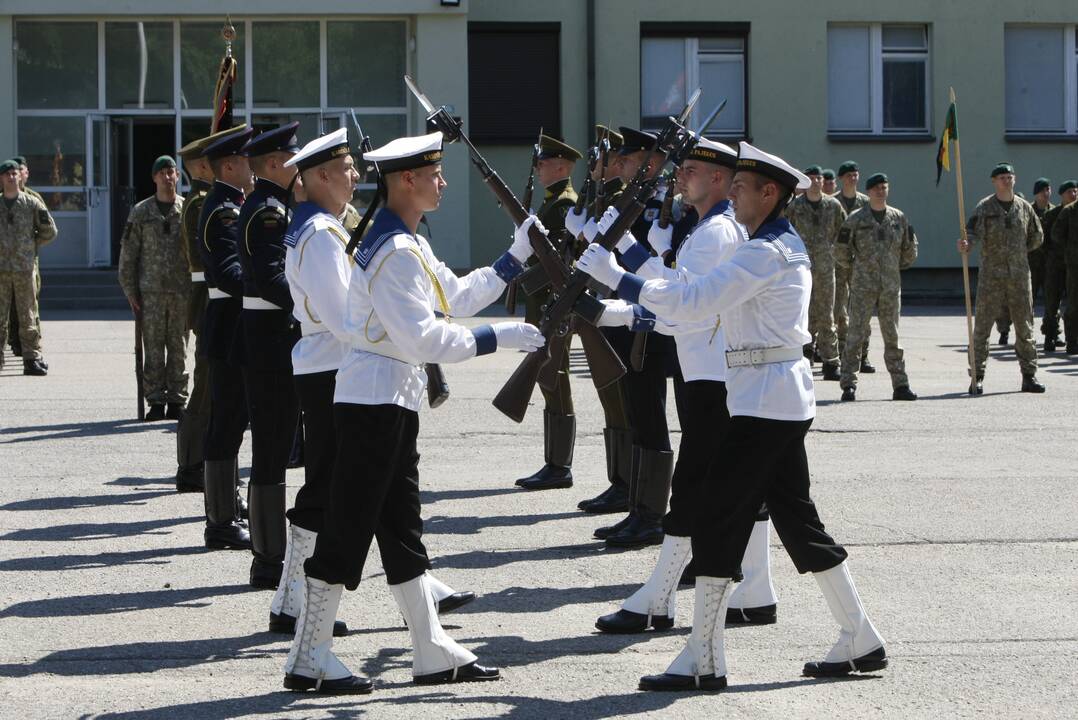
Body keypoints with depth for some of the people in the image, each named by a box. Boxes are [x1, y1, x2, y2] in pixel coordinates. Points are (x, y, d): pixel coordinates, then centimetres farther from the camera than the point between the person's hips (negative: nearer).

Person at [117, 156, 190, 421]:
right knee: (153, 348, -1)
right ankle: (156, 401, 4)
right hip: (151, 290, 0)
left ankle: (177, 401, 10)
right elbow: (128, 253, 6)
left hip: (182, 290, 0)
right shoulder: (141, 212, 5)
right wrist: (130, 290, 1)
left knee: (179, 348, 4)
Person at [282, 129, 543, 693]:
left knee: (403, 529, 13)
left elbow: (456, 296, 20)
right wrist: (500, 336, -18)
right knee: (349, 526, -6)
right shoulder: (394, 251, -18)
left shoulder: (408, 244, 15)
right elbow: (422, 337, -22)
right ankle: (308, 661, 0)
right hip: (374, 400, -11)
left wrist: (517, 256, 17)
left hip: (393, 402, 11)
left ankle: (434, 654, 19)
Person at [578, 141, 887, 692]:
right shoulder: (787, 246, 17)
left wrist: (614, 275, -19)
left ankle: (703, 661, -5)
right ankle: (860, 641, 18)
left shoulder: (765, 253, -16)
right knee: (796, 517, 14)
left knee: (717, 519, -7)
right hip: (785, 399, 10)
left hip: (763, 400, -10)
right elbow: (707, 300, 20)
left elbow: (690, 302, -23)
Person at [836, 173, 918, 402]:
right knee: (856, 334, -5)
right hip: (863, 286, -3)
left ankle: (900, 385, 11)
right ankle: (848, 385, -2)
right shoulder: (855, 220, -2)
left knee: (892, 336, 8)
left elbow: (910, 250, 19)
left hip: (891, 286, 3)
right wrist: (855, 268, 7)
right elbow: (841, 250, 3)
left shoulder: (899, 218, 8)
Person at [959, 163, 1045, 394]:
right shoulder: (984, 208, -1)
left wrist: (1018, 251, 10)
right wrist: (966, 244, -37)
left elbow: (1037, 237, 20)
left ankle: (1029, 376, 14)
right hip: (991, 275, -3)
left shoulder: (1024, 207, 9)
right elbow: (973, 232, -17)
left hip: (1019, 275, 3)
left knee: (1025, 327, 6)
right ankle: (977, 378, 0)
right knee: (982, 326, -4)